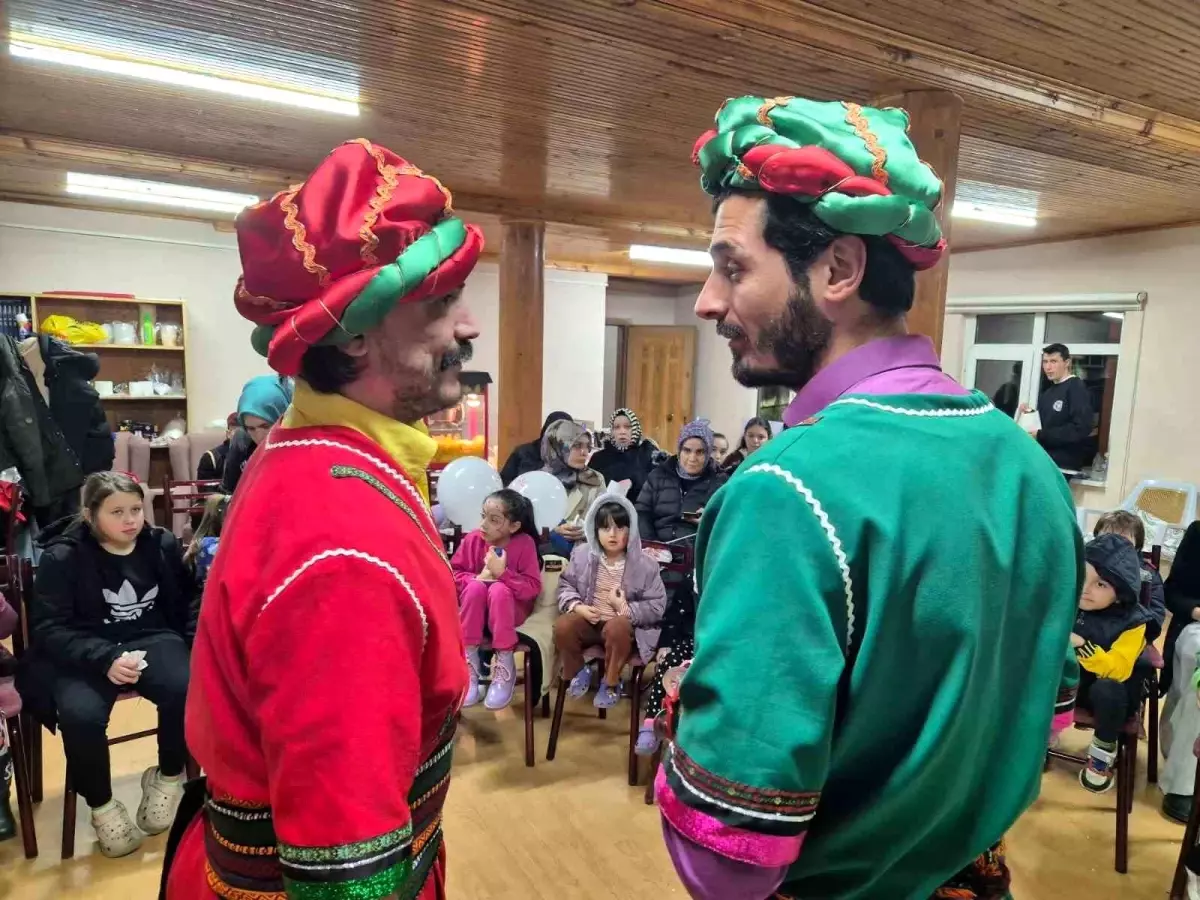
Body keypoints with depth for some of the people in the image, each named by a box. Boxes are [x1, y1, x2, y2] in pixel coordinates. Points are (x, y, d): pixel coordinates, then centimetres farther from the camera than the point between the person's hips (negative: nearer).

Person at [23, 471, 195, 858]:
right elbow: (49, 629, -9)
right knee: (81, 716, -31)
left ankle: (168, 778, 2)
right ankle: (101, 806, -1)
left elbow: (188, 600, 12)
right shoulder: (62, 557, -5)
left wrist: (199, 643, -6)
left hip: (151, 640, 2)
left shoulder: (162, 544, 2)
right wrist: (105, 659, -25)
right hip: (83, 654, -1)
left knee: (185, 690, -29)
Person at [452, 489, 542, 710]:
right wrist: (476, 578, -23)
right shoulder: (473, 539, -10)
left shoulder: (525, 543, -17)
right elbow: (452, 574, -3)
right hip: (475, 606, 2)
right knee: (476, 587, -31)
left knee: (498, 589, -34)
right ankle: (469, 661, -24)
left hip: (511, 608, -2)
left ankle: (505, 665, -25)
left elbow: (533, 587, -19)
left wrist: (503, 573, -31)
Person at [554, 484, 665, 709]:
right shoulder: (582, 554, -1)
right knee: (563, 625, -29)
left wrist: (626, 609, -20)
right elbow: (566, 585, 8)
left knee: (617, 626, -38)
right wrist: (577, 607, -12)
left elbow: (657, 606, -6)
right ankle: (577, 672, 1)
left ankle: (611, 682, -12)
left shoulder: (644, 564, -10)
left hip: (623, 625, -2)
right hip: (588, 622, 3)